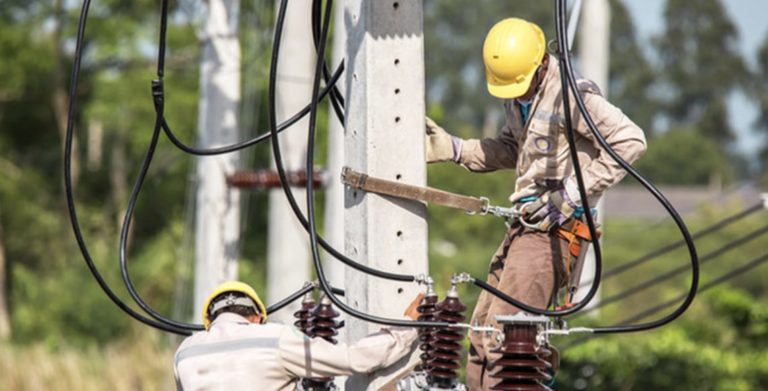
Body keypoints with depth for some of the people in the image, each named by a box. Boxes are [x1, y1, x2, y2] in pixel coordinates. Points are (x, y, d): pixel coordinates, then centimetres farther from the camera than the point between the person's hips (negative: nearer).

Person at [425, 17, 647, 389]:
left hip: (554, 229, -9)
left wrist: (571, 195, -19)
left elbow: (631, 141, -20)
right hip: (524, 224, 9)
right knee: (480, 335, 8)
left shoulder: (570, 95, -16)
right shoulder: (517, 96, 12)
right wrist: (454, 149, 14)